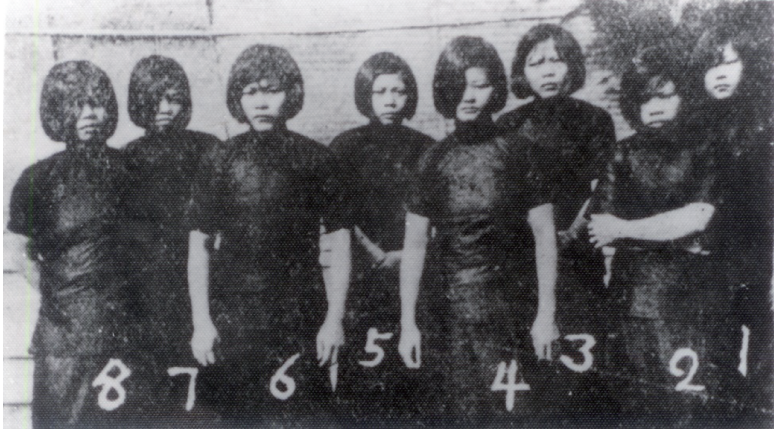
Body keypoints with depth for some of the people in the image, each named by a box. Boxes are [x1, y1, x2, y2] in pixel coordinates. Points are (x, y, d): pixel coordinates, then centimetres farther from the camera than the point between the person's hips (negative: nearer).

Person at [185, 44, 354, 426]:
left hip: (300, 321, -1)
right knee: (238, 417, 7)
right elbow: (199, 247, 5)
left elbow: (339, 245, 3)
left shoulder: (317, 161, 2)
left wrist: (334, 320, -2)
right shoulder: (219, 162, 4)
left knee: (301, 416, -5)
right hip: (231, 319, 1)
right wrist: (201, 322, 0)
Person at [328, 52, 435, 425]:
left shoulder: (425, 149, 12)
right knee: (366, 365, -7)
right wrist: (377, 254, -9)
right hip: (365, 276, -2)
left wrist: (405, 255, -4)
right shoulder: (347, 146, 6)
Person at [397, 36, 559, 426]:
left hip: (507, 309, -1)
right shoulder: (433, 159, 5)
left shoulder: (516, 153, 1)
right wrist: (407, 322, 3)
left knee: (499, 415, -2)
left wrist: (546, 312, -3)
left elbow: (544, 234, 1)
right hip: (445, 311, 1)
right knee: (456, 413, 1)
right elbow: (414, 245, 6)